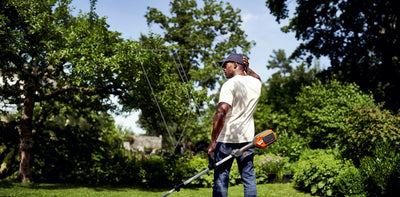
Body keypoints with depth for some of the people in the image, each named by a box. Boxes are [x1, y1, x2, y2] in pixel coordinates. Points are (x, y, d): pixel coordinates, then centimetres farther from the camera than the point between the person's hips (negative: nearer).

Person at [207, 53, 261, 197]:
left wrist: (213, 141, -19)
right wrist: (247, 68, 22)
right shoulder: (256, 83, 8)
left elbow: (221, 113, -23)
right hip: (247, 139, 6)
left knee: (221, 179, 0)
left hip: (226, 139, -6)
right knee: (249, 178, 10)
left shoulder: (230, 84, -12)